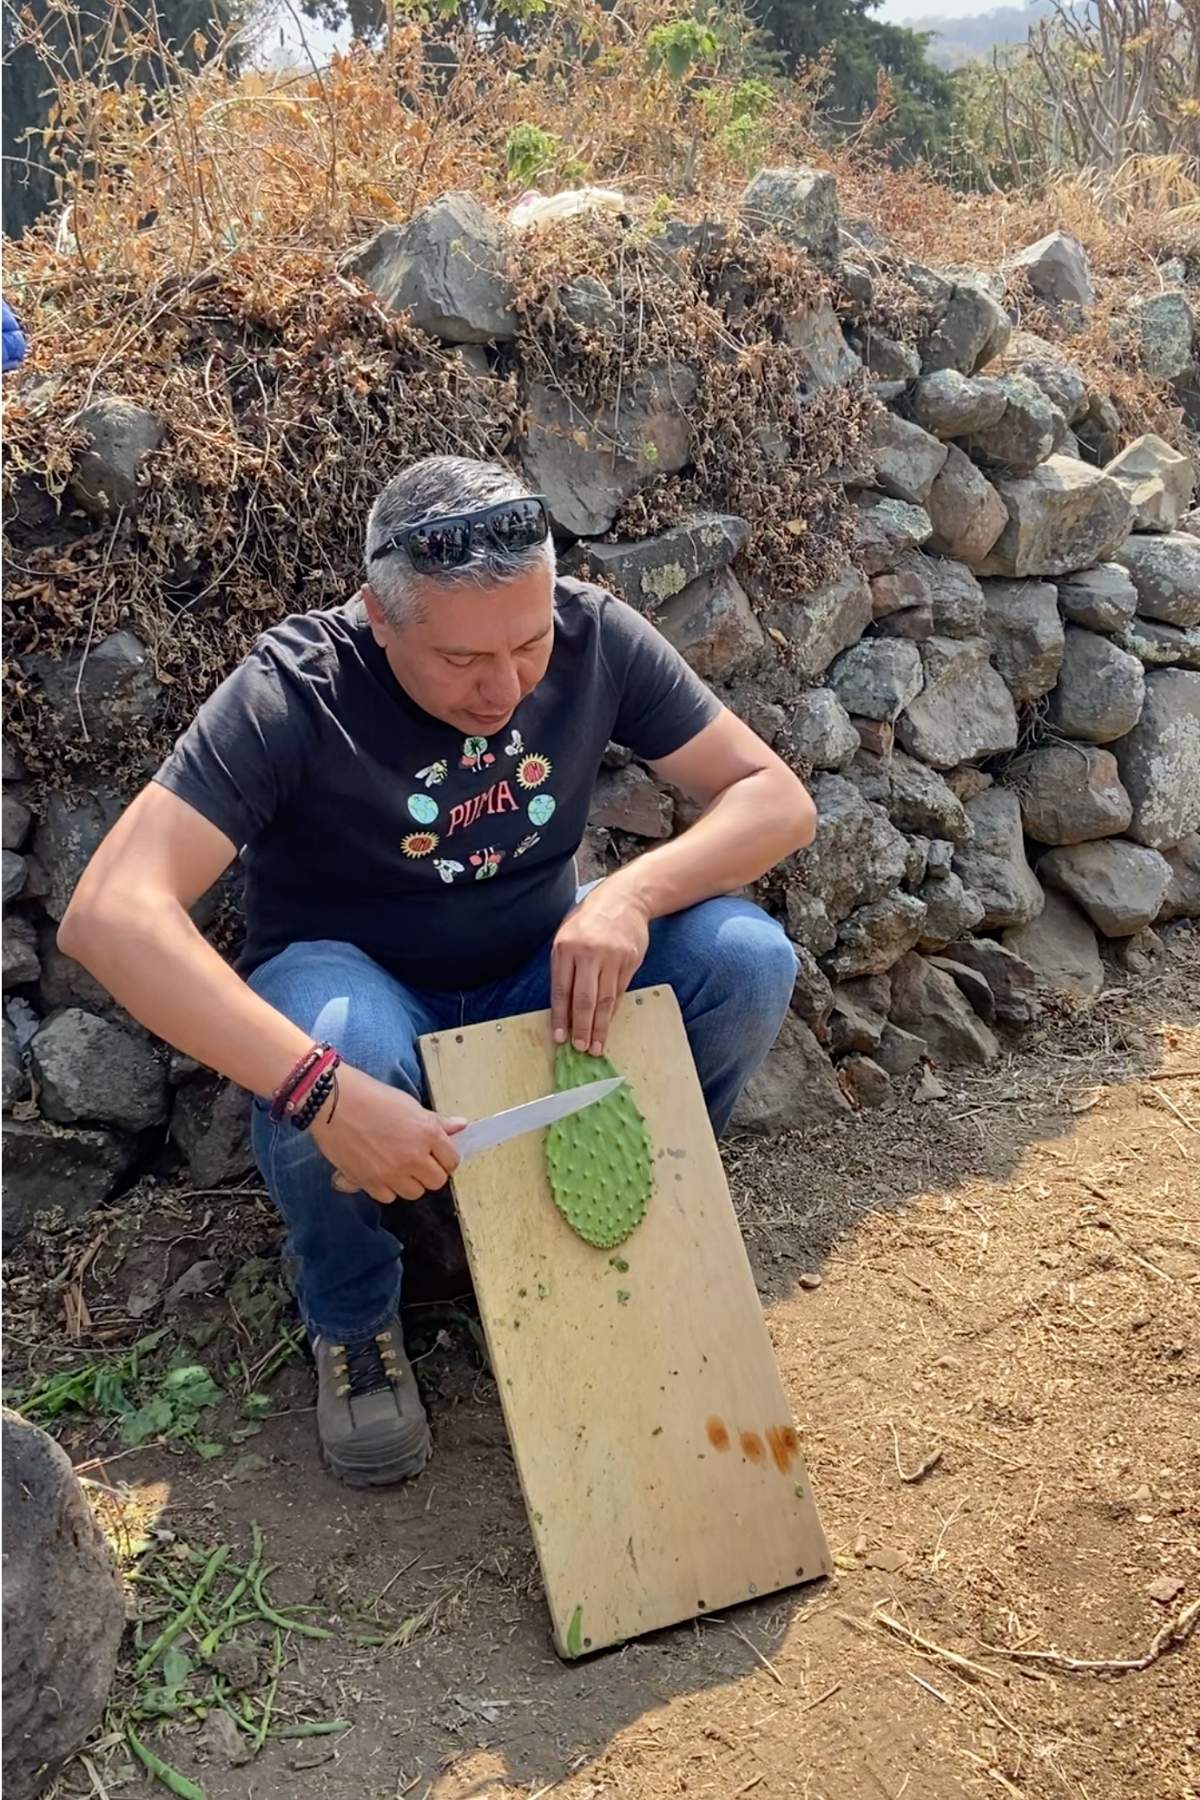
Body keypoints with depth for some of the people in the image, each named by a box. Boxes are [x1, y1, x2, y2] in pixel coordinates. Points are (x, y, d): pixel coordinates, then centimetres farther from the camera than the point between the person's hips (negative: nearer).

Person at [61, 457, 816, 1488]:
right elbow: (110, 915, -36)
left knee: (747, 960, -23)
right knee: (340, 1045, -39)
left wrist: (632, 892, -32)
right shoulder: (293, 696, -26)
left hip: (543, 991, 3)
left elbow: (779, 799, -12)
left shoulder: (594, 637, -15)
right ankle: (354, 1320, -6)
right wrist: (325, 1092, -47)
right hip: (358, 989, -3)